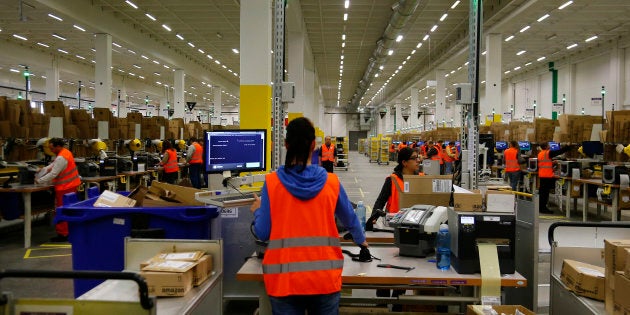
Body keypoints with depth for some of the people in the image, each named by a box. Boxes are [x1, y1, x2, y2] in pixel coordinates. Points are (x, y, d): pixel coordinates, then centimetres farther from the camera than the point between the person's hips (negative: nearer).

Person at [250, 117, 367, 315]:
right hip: (325, 277, 1)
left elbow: (262, 233, -3)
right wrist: (361, 240, 36)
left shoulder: (272, 182, -6)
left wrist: (257, 210, 18)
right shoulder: (331, 182, -1)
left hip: (284, 278, -1)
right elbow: (350, 219, 15)